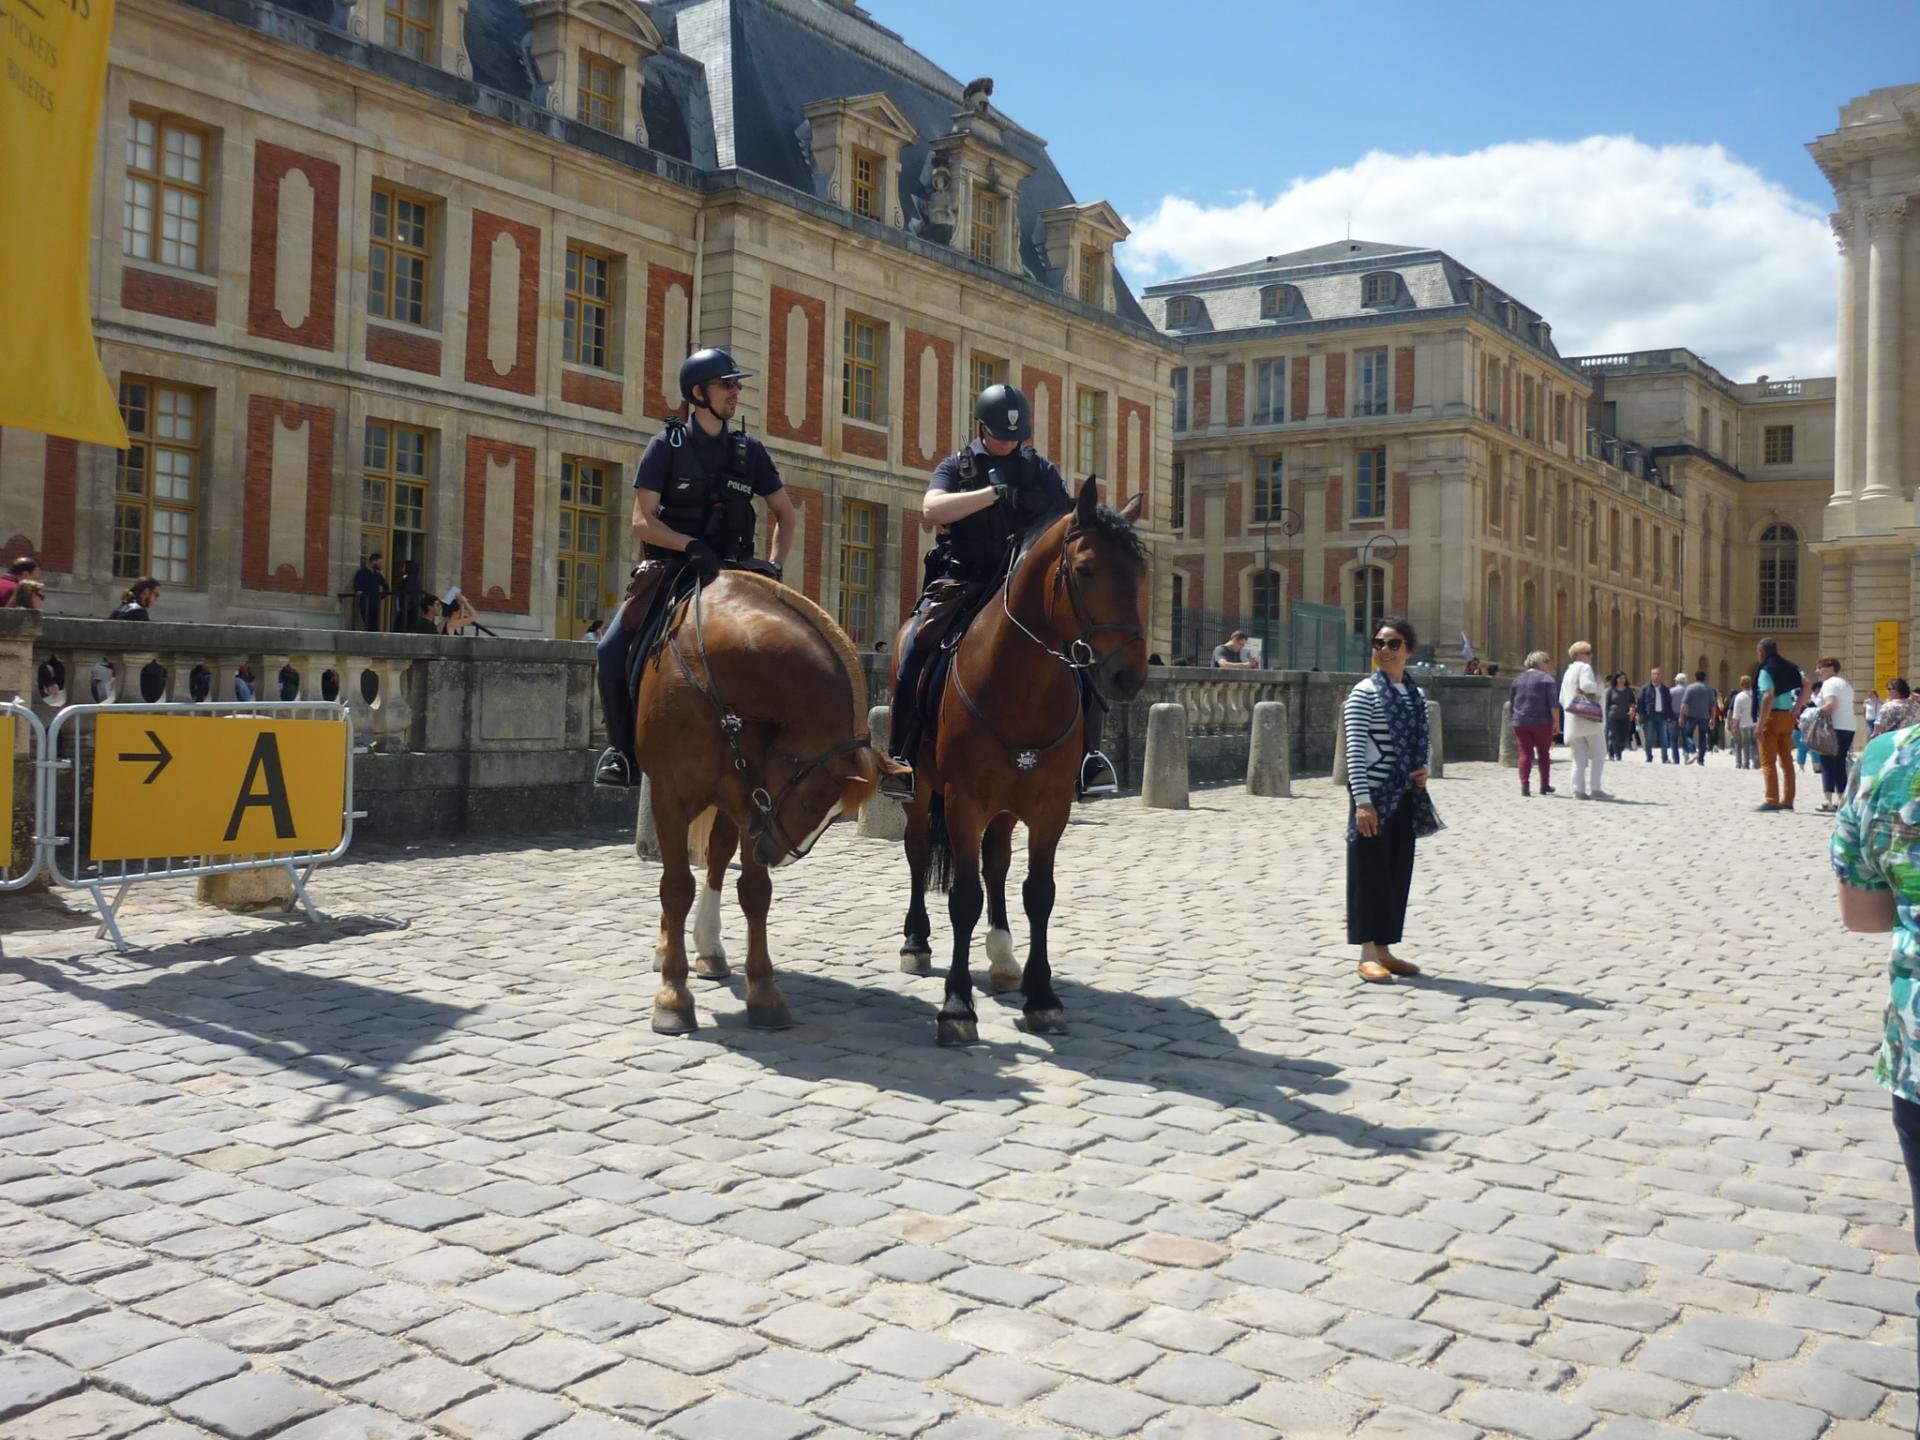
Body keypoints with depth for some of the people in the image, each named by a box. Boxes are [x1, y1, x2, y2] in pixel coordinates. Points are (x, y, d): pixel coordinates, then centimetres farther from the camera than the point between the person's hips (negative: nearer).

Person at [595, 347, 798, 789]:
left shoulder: (748, 450, 7)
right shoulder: (667, 445, -1)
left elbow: (786, 514, 15)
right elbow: (642, 522, -8)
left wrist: (775, 564, 0)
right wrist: (691, 545, -22)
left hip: (727, 572, 2)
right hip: (668, 569, -2)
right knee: (612, 652, -17)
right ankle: (624, 749, 1)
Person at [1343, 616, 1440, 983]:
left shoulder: (1416, 695, 11)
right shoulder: (1364, 693, -8)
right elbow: (1355, 750, -13)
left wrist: (1424, 770, -1)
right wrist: (1362, 800, -19)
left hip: (1405, 797, 6)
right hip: (1374, 796, -6)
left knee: (1398, 872, 10)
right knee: (1370, 872, -1)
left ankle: (1384, 949, 20)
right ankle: (1368, 954, 6)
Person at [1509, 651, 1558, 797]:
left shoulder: (1518, 679, 13)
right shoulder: (1546, 678, -3)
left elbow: (1511, 700, 17)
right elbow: (1553, 702, -9)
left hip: (1520, 722, 4)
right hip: (1541, 722, -4)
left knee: (1525, 753, 3)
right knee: (1544, 753, 8)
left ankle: (1525, 785, -9)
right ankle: (1544, 786, 11)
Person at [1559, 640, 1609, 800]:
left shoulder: (1568, 672, 21)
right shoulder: (1584, 667, -4)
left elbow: (1562, 699, 20)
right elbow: (1586, 685, -20)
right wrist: (1597, 683, -3)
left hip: (1572, 721, 8)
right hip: (1589, 717, -8)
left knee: (1579, 757, 6)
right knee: (1599, 754, -1)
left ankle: (1578, 790, -2)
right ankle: (1595, 788, -8)